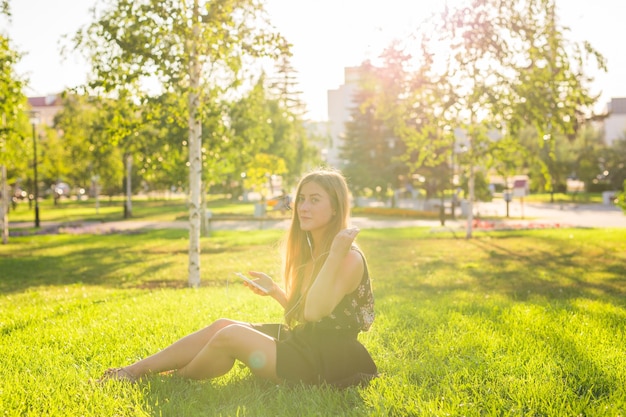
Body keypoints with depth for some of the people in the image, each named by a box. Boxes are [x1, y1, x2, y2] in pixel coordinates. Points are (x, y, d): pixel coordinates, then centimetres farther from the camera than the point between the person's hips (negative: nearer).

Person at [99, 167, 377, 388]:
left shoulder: (350, 258, -16)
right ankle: (134, 371, 0)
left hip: (323, 363, -9)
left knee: (230, 335, -18)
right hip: (300, 342, 9)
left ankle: (175, 380, 8)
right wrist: (274, 290, 6)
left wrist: (336, 255, -31)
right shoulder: (310, 251, 11)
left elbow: (314, 313, -29)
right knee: (223, 325, -2)